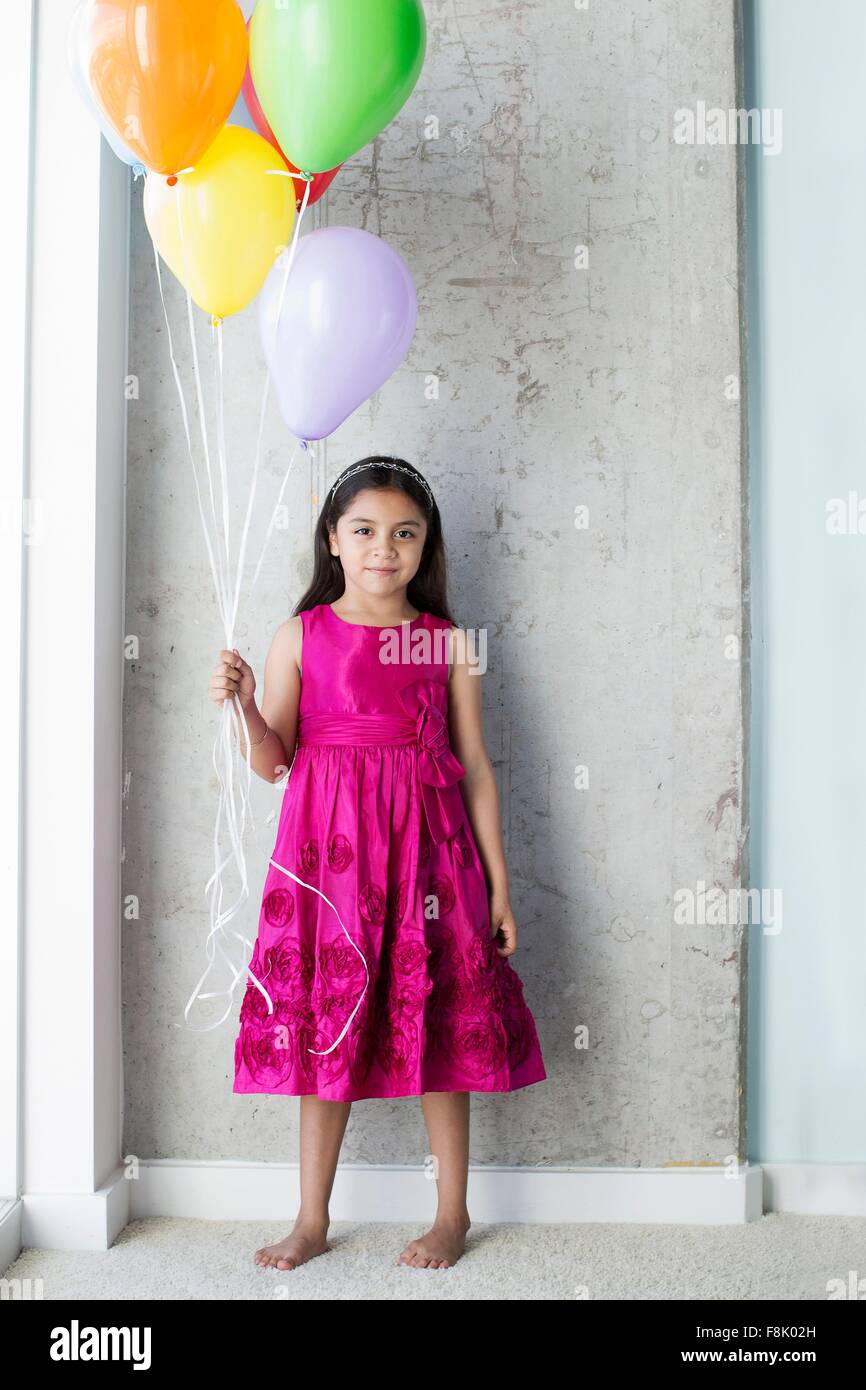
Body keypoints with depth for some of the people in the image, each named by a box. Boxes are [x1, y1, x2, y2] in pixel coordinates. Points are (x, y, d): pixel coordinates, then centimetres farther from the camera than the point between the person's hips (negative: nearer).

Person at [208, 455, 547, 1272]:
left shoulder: (448, 643, 4)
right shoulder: (300, 637, 3)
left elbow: (475, 768, 5)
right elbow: (271, 763, 3)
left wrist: (498, 885, 4)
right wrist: (242, 703, -16)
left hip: (425, 845, 0)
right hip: (327, 846, 0)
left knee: (437, 1020, 5)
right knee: (324, 1022, 7)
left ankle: (452, 1215, 23)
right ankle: (312, 1219, 23)